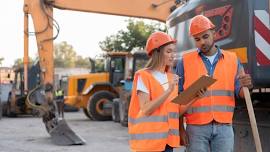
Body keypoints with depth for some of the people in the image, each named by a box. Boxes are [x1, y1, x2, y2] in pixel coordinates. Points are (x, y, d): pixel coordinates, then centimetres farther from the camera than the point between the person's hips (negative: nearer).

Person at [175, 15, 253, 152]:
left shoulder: (232, 60, 8)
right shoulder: (185, 62, 3)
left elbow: (240, 94, 6)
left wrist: (245, 86, -18)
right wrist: (180, 128, -3)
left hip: (224, 127, 2)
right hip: (196, 127, -1)